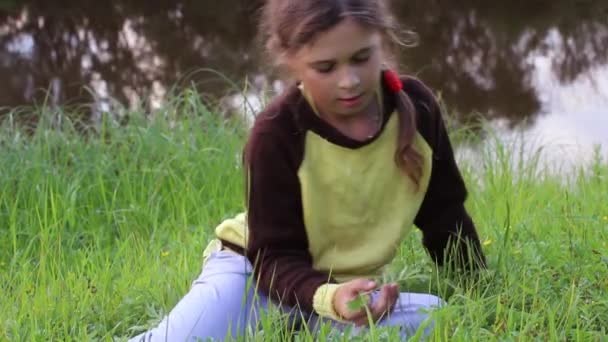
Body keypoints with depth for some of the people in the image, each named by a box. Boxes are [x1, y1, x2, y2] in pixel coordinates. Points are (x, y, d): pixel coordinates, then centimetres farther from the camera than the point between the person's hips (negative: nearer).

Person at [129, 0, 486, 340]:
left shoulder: (416, 106, -10)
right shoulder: (276, 133, -21)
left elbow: (446, 216, 5)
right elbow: (277, 257, -21)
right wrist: (329, 299, -41)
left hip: (348, 287, 4)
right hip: (257, 273, -4)